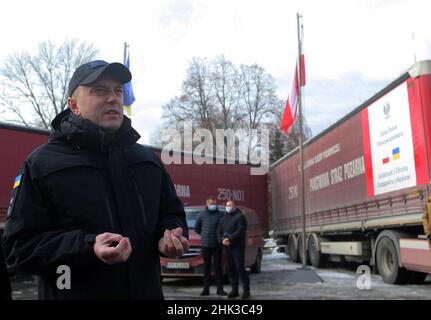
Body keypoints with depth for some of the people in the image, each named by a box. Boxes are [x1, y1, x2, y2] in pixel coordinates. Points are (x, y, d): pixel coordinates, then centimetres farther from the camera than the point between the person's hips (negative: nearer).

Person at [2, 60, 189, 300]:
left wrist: (171, 235, -6)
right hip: (75, 292, -4)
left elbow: (172, 214, 17)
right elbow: (19, 246, -10)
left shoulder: (148, 160, 8)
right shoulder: (41, 163, -6)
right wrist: (88, 248, -25)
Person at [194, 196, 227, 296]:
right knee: (206, 267, 7)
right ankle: (206, 288, 13)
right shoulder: (202, 214, 4)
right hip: (205, 245, 1)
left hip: (217, 245, -1)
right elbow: (196, 228, 16)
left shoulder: (221, 214, -1)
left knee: (218, 266, 1)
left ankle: (220, 289, 7)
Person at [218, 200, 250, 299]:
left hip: (237, 247, -6)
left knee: (240, 268, -8)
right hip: (227, 247, 6)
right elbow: (219, 231, 14)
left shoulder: (240, 216, -2)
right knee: (230, 269, 7)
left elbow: (241, 231, -15)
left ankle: (246, 290, 1)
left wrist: (230, 239, -20)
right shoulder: (224, 218, 20)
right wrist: (222, 240, -6)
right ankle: (234, 290, 14)